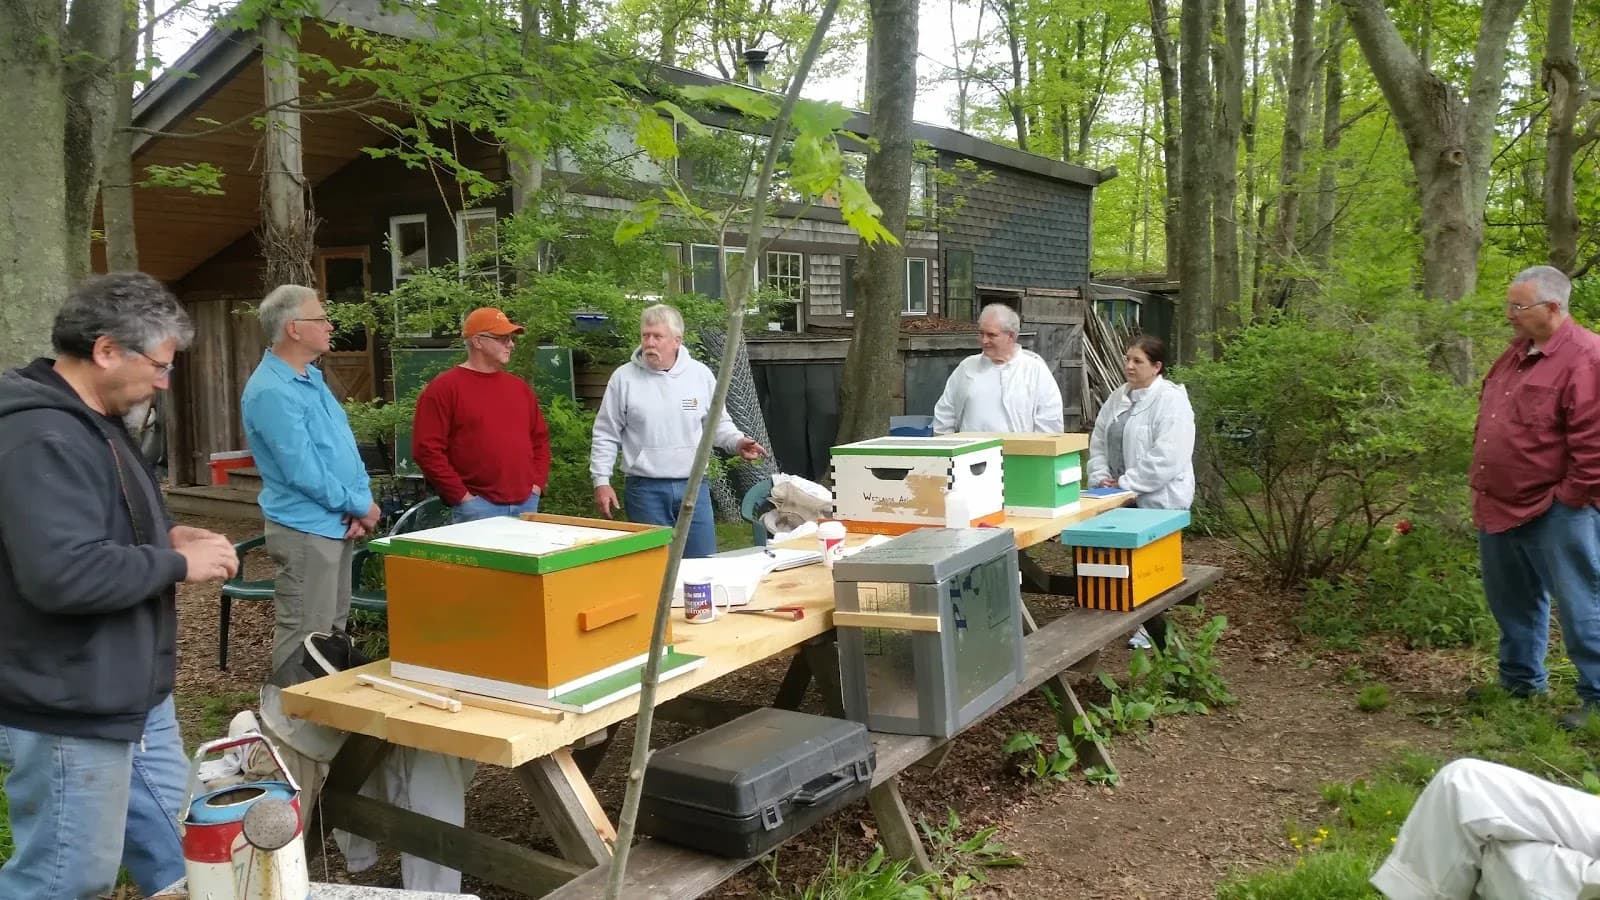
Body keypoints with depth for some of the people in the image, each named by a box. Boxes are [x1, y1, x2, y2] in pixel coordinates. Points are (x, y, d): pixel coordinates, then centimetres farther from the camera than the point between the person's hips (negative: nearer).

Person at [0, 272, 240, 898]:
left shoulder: (90, 423, 11)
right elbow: (63, 574, -33)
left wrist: (166, 536, 6)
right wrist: (178, 563, -21)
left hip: (129, 693, 11)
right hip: (70, 712, -11)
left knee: (170, 850, 24)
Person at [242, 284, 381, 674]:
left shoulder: (312, 377, 11)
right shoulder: (272, 391, -20)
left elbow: (345, 442, 13)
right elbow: (303, 471, -24)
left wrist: (360, 500, -2)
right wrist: (360, 505, -13)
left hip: (336, 523, 10)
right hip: (306, 529, -10)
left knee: (333, 630, 19)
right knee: (305, 641, -1)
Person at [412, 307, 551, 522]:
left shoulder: (520, 387, 16)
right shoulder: (443, 388, -3)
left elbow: (540, 439, 21)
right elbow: (427, 449, -10)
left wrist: (537, 484, 8)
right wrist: (461, 495, -12)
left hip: (526, 506, 6)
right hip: (477, 507, -5)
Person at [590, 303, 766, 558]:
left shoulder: (700, 374, 4)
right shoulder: (624, 377, -1)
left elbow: (718, 423, 13)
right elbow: (606, 436, 3)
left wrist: (737, 442, -7)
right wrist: (601, 481, -2)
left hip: (693, 486, 2)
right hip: (645, 490, -2)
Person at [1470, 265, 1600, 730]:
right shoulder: (1516, 353, 12)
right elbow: (1488, 414, 20)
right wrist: (1483, 487, 17)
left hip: (1554, 513, -9)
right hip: (1501, 505, 9)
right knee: (1510, 599, 19)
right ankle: (1520, 681, 34)